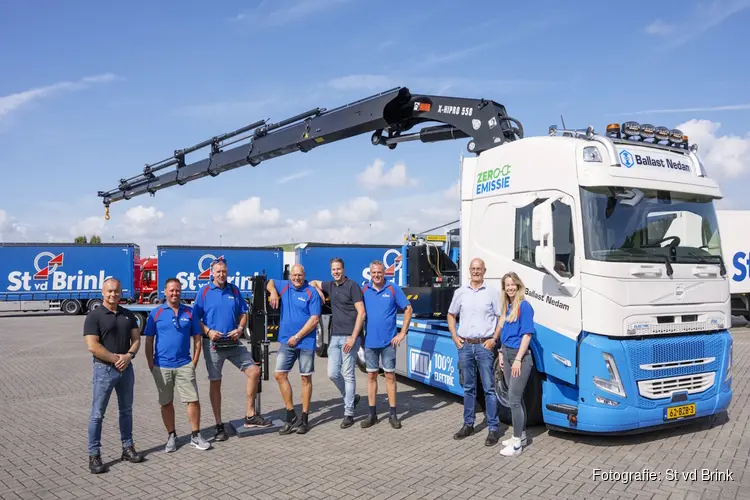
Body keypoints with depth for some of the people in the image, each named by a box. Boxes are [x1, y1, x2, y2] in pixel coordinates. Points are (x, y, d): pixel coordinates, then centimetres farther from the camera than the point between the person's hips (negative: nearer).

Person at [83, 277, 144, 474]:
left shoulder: (128, 315, 8)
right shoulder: (94, 316, -8)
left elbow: (136, 339, 6)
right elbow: (93, 346, -16)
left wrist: (128, 356, -12)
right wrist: (116, 358, -15)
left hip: (126, 368, 5)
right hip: (104, 369, -5)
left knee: (126, 410, 13)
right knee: (97, 414, 0)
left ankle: (128, 447, 24)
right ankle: (94, 455, 9)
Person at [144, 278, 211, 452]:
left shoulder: (189, 313, 3)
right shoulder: (156, 313, 0)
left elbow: (197, 338, 6)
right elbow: (149, 341, 2)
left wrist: (194, 362, 0)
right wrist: (151, 365, -3)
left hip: (184, 365, 0)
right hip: (162, 366, 0)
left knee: (193, 400, -2)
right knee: (166, 403, 10)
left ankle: (196, 436, 11)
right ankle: (171, 436, 24)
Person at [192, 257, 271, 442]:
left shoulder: (234, 290, 7)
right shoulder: (204, 291, -4)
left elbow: (243, 313, 12)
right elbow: (196, 318, -4)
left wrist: (240, 328, -6)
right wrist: (208, 331, -18)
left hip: (234, 343, 4)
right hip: (213, 344, -3)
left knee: (254, 371, -3)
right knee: (215, 383, 5)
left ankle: (250, 416, 10)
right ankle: (219, 425, 16)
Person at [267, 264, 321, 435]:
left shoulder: (312, 293, -8)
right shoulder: (284, 286, 7)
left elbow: (314, 319, -13)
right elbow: (270, 282, 25)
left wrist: (297, 336, -14)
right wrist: (273, 292, 1)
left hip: (306, 342, -5)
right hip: (286, 341, 5)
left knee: (306, 378, 5)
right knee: (280, 375, 0)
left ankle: (304, 419, 14)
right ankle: (291, 416, 11)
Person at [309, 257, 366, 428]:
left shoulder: (352, 286, -7)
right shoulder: (330, 286, 12)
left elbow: (361, 313, -12)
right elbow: (313, 283, 30)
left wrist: (353, 337, -17)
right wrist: (318, 290, 5)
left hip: (349, 337, -6)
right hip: (335, 337, 6)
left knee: (348, 374, -3)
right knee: (332, 373, 4)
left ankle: (349, 414, 4)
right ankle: (352, 398, 27)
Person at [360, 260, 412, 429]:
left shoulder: (393, 289, -3)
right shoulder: (364, 290, 3)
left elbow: (408, 309, -1)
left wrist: (402, 333, -5)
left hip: (388, 341, -2)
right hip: (369, 341, 2)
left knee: (390, 375, 4)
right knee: (371, 376, 8)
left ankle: (393, 414, 13)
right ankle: (372, 414, 16)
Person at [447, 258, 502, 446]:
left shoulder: (492, 293, 0)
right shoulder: (460, 292, 8)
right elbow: (451, 315, 17)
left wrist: (494, 339, -8)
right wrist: (454, 337, 6)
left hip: (484, 345, -3)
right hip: (465, 345, 3)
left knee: (489, 388, -1)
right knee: (468, 388, 13)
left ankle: (493, 428, 6)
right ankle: (468, 424, 23)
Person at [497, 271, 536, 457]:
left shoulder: (524, 306, -12)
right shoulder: (507, 306, 11)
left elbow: (527, 334, -16)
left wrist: (518, 359, -18)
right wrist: (501, 354, 14)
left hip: (520, 356, -8)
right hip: (507, 354, 8)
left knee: (514, 399, -6)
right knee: (517, 398, 14)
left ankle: (517, 443, 2)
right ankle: (521, 436, 25)